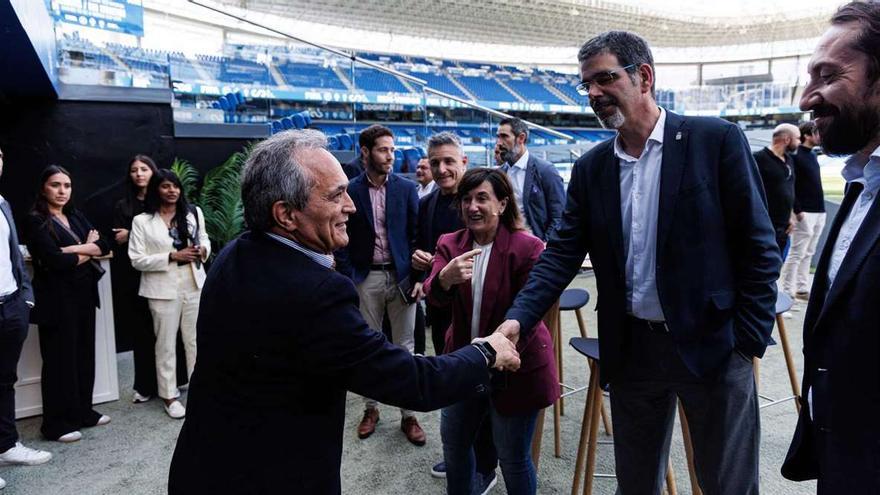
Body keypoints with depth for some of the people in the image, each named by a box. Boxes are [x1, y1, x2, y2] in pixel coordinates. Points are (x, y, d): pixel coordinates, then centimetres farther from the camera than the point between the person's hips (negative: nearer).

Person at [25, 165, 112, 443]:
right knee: (60, 360, 0)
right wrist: (87, 251, -5)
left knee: (84, 355, 12)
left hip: (83, 295, 7)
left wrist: (73, 250, -14)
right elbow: (55, 260, -19)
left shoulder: (76, 217, 13)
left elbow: (104, 245, 1)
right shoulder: (36, 221, -7)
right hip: (57, 300, -6)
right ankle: (56, 423, 11)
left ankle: (82, 412, 25)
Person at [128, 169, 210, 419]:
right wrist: (172, 256, -17)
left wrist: (203, 250, -7)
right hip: (164, 288, -3)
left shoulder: (194, 212, 6)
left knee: (195, 339, 11)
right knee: (166, 343, 7)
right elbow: (137, 260, -8)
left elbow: (205, 239, 17)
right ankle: (169, 395, 19)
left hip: (194, 285, 3)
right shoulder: (142, 221, -4)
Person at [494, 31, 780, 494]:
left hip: (712, 344, -3)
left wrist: (748, 342, -9)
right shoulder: (590, 167, 4)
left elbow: (757, 247, -6)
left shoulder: (717, 140, -7)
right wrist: (517, 318, -14)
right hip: (632, 348, 4)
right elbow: (562, 253, 0)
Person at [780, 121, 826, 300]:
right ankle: (787, 291, -1)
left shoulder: (812, 155, 16)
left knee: (808, 254, 11)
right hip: (804, 213, -9)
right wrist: (798, 210, -19)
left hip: (818, 212, 9)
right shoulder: (796, 156, -11)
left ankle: (802, 289, 18)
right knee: (797, 254, -6)